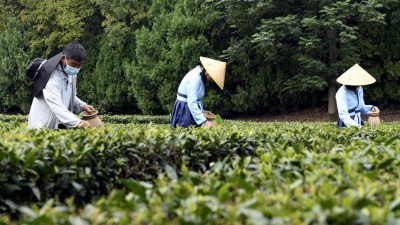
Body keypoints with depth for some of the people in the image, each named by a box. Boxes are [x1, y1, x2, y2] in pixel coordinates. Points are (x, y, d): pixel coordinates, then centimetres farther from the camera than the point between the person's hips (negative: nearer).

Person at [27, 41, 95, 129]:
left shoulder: (72, 74, 4)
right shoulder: (52, 77, -22)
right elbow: (56, 106, -34)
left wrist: (82, 106, -2)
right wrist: (77, 122, -46)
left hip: (62, 128, 7)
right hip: (43, 127, -7)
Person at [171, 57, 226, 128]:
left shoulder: (199, 75, 5)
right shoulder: (195, 78, -23)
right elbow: (192, 103, -29)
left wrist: (202, 111, 15)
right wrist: (204, 121, -34)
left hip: (191, 107, 9)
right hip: (185, 109, -9)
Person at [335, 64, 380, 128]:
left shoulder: (359, 89, 9)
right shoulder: (342, 93, -13)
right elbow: (343, 115, -21)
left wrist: (371, 108, 4)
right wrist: (355, 126, -33)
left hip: (359, 125, 6)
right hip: (346, 126, -6)